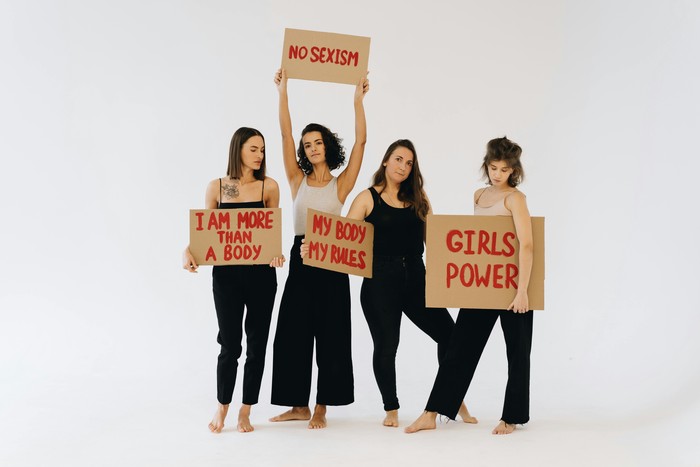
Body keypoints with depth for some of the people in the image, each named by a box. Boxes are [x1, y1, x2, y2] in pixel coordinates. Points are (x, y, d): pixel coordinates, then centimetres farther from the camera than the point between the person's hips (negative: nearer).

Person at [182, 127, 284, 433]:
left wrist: (276, 253, -16)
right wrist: (188, 251, -12)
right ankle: (222, 406, 24)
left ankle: (246, 411, 21)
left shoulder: (269, 187, 1)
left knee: (256, 344, 6)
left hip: (261, 274, 0)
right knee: (230, 345, 1)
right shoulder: (216, 187, 3)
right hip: (226, 273, 0)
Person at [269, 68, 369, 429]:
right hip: (300, 258, 2)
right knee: (293, 332, 4)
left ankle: (321, 407, 9)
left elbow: (360, 141, -5)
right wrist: (283, 92, -4)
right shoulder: (298, 180, 7)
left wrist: (358, 99, -8)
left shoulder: (340, 184, 3)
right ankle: (299, 405, 15)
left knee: (330, 334, 1)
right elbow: (285, 134, 1)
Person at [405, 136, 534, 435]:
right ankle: (431, 414, 7)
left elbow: (526, 245, -20)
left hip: (511, 285, -7)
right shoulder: (479, 196, 11)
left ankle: (511, 418, 16)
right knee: (460, 347, 5)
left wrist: (522, 290, -25)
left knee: (517, 352, 6)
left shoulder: (514, 198, -11)